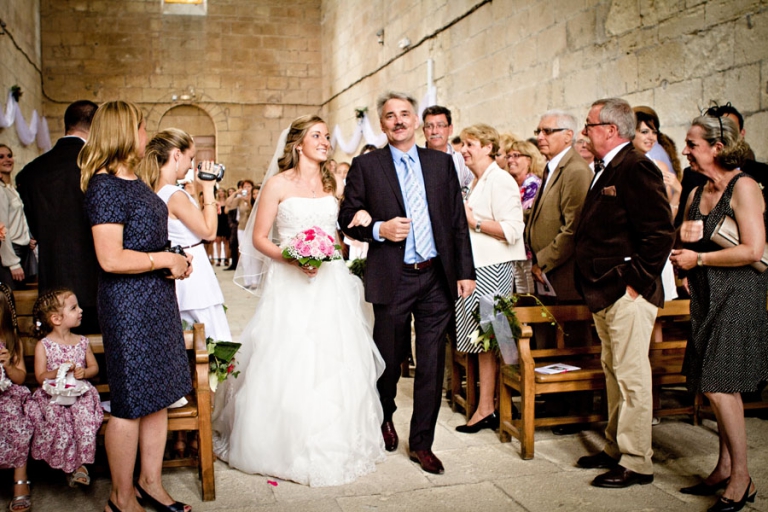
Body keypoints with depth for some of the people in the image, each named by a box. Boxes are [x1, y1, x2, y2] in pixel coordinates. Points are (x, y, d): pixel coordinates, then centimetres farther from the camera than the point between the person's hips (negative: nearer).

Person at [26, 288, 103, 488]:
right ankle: (70, 465, -8)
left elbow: (94, 367, 13)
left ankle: (79, 462, -13)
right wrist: (59, 371, -20)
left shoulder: (82, 342, 10)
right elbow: (40, 377, -2)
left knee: (85, 418, -27)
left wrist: (84, 372, -10)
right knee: (57, 420, -28)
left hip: (80, 392, 2)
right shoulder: (43, 345, -1)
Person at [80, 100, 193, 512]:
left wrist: (174, 260, 7)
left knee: (159, 395, 14)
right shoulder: (105, 186, -16)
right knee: (132, 402, 2)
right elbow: (111, 259, -23)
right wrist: (165, 259, -13)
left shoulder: (132, 181, 12)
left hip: (157, 300, 9)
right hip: (128, 305, -9)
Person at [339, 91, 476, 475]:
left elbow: (458, 221, 7)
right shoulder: (366, 165, 2)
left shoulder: (442, 163, 8)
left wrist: (465, 271, 2)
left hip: (438, 278, 2)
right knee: (390, 359, 13)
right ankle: (384, 419, 42)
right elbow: (347, 218, 2)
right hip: (392, 280, -2)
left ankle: (421, 443, 21)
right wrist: (379, 230, -17)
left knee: (431, 364, 6)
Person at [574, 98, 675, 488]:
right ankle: (615, 449, 30)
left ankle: (636, 463, 9)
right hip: (604, 294, 10)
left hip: (627, 294, -10)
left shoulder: (635, 168, -15)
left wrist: (636, 281, -18)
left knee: (631, 377, -2)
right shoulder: (607, 170, 16)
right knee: (613, 373, 18)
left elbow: (660, 233, -21)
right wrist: (594, 287, 14)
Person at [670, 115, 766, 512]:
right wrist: (681, 240, -1)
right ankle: (725, 468, 21)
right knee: (721, 387, 12)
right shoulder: (697, 193, 14)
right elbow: (689, 243, 22)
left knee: (719, 385, -9)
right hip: (708, 298, 8)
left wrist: (699, 258, -13)